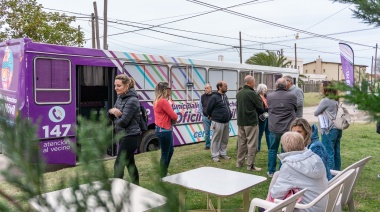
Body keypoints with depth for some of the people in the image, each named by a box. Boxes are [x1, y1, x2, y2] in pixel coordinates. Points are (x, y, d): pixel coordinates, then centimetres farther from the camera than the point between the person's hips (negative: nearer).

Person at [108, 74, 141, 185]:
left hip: (130, 137, -9)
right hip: (123, 136, 9)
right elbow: (110, 114, 11)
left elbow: (123, 122, -25)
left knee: (118, 165, -7)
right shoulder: (120, 97, 8)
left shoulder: (132, 101, -21)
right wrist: (112, 110, -13)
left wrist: (115, 119, -3)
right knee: (129, 163, 18)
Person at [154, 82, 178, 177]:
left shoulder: (158, 100, 11)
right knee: (165, 154, 1)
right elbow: (174, 116, -19)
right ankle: (162, 177, 13)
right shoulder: (163, 101, -21)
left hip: (164, 129, 10)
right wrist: (175, 117, 3)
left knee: (170, 150, 21)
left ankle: (164, 172, 33)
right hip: (164, 130, -10)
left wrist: (173, 118, -2)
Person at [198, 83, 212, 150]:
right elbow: (200, 107, 11)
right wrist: (202, 114, 4)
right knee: (207, 132, 8)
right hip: (205, 117, 2)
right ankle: (207, 145, 19)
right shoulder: (202, 97, 4)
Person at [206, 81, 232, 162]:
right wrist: (212, 116, 6)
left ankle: (223, 153, 25)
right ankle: (215, 155, 9)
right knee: (216, 139, 0)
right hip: (218, 122, -7)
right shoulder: (214, 97, -13)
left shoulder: (225, 96, 12)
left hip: (226, 122, 8)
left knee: (225, 139, 13)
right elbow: (209, 109, -7)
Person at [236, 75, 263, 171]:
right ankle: (250, 165, 3)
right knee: (252, 144, 0)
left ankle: (239, 162, 22)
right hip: (251, 122, -7)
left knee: (241, 142, 14)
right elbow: (260, 106, -9)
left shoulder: (239, 93, 8)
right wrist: (259, 97, 6)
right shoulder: (252, 93, -15)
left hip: (240, 121, 7)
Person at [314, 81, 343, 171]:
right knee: (336, 152, 15)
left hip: (329, 130, -8)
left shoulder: (325, 100, -14)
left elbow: (315, 113, -6)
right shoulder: (336, 100, 10)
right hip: (337, 129, 8)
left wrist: (322, 112, 11)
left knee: (329, 153, -4)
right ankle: (337, 171, 24)